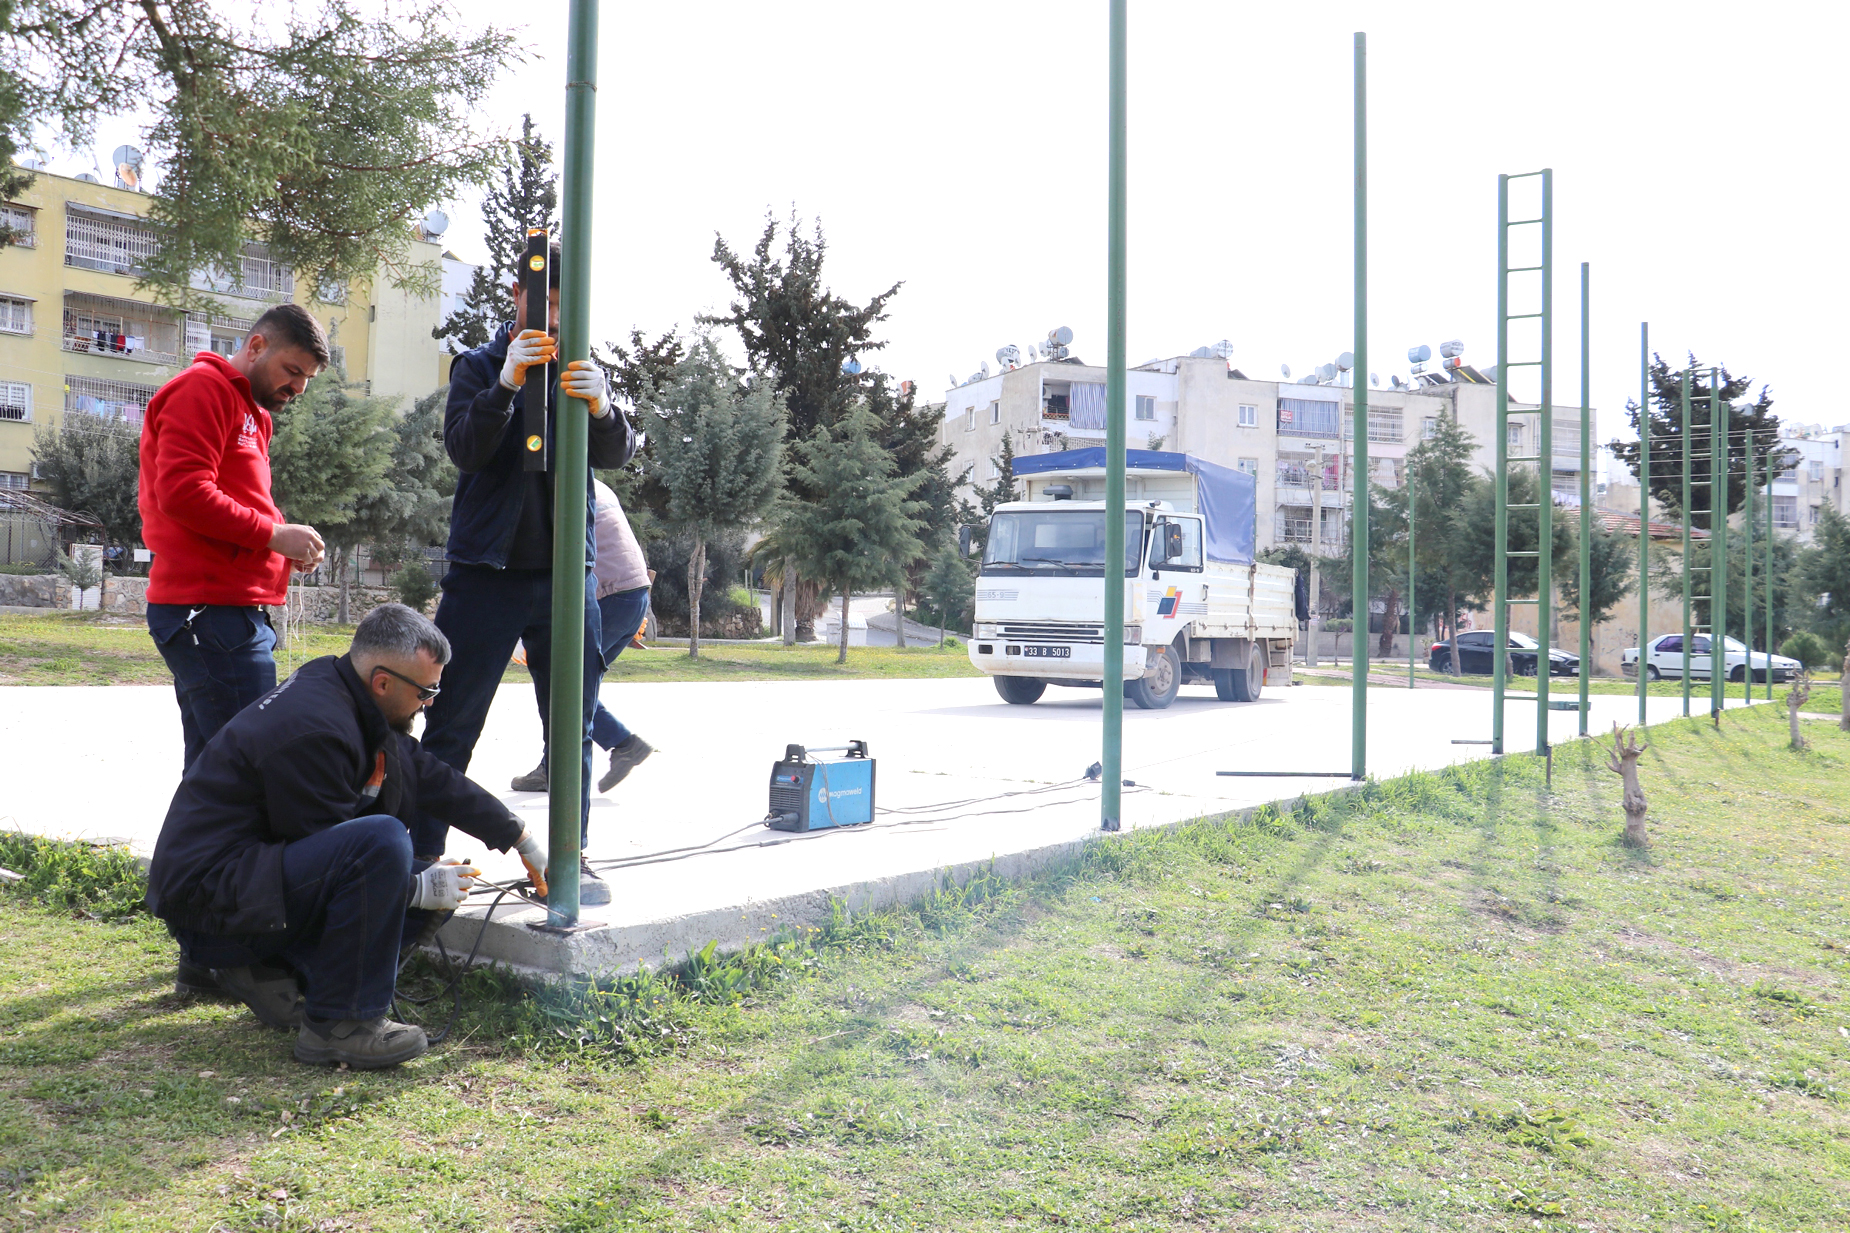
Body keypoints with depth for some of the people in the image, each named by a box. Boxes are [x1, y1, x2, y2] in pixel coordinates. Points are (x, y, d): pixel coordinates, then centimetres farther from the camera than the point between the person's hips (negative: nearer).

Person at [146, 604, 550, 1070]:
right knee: (383, 842, -31)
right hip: (211, 903, -10)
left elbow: (430, 777, 15)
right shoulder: (312, 731, -24)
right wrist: (417, 888, -11)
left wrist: (522, 840, 18)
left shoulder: (335, 688, 6)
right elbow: (343, 856, -20)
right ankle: (338, 1025, -16)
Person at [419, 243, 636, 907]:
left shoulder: (583, 371, 12)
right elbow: (464, 450, -9)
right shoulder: (478, 367, 7)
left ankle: (572, 858, 12)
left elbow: (618, 455, -3)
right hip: (486, 570, -2)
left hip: (567, 573, 2)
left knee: (573, 728, 4)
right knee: (450, 723, -1)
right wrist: (507, 384, -24)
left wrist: (601, 408, -24)